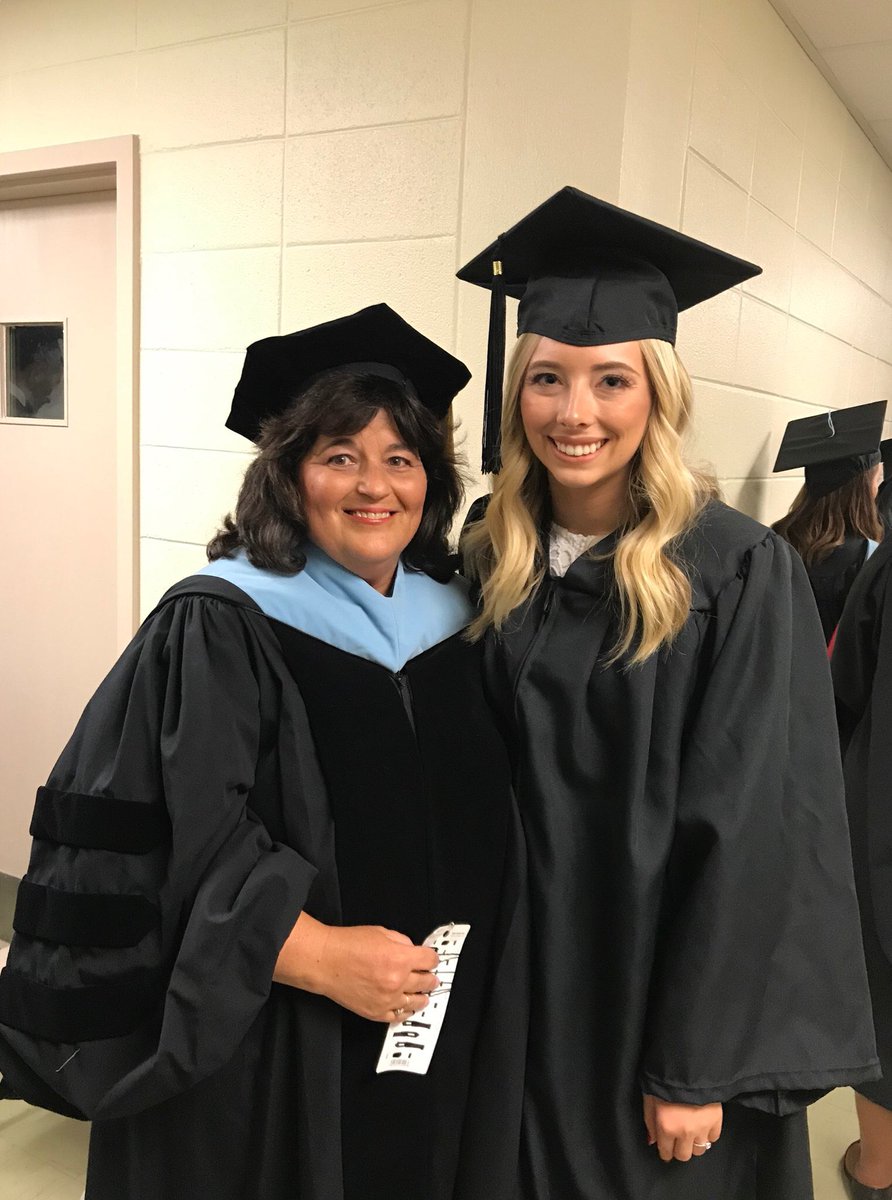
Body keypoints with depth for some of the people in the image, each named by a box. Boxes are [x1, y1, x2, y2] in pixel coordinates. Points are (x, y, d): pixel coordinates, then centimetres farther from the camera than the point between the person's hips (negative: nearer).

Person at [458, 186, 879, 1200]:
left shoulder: (739, 574, -17)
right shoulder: (488, 561, -3)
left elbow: (753, 833, -17)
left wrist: (695, 1066, -14)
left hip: (666, 997, -4)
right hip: (521, 994, 4)